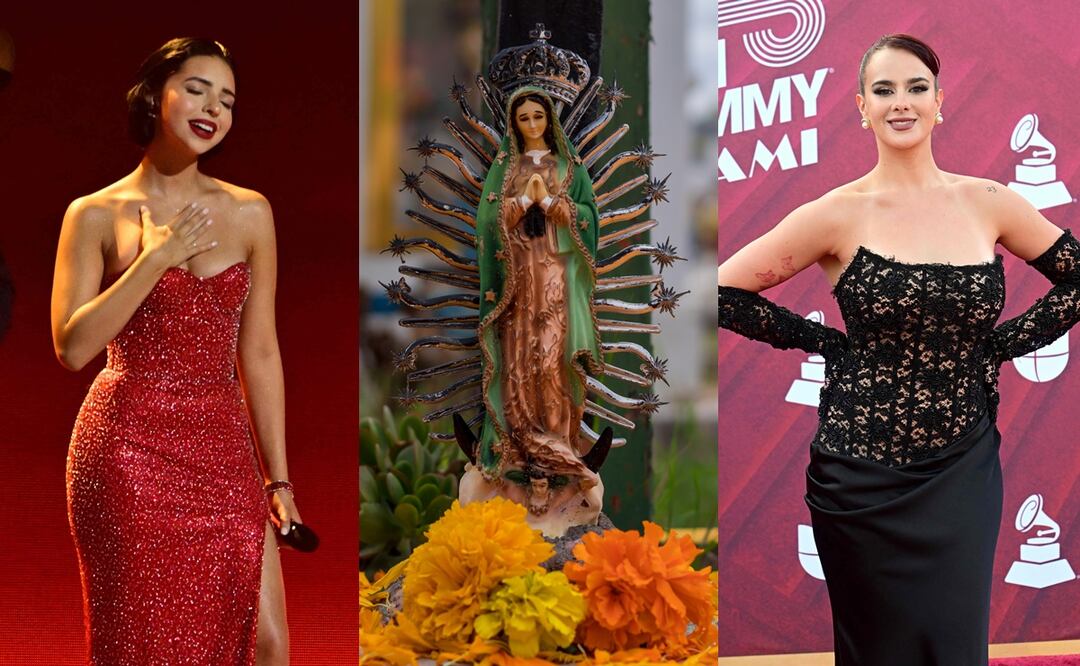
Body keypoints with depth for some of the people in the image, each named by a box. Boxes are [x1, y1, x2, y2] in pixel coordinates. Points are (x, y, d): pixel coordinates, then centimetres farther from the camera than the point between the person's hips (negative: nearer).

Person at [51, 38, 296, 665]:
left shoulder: (250, 212, 8)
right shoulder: (95, 215, 1)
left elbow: (259, 353, 10)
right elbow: (72, 347, -8)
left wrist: (278, 478, 7)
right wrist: (154, 260, -12)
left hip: (223, 450, 3)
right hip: (129, 450, -3)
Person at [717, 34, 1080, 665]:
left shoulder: (989, 204, 2)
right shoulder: (838, 214, -5)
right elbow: (724, 292, -4)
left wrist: (996, 349, 3)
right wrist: (830, 342, -4)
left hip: (963, 473, 2)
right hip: (862, 477, -2)